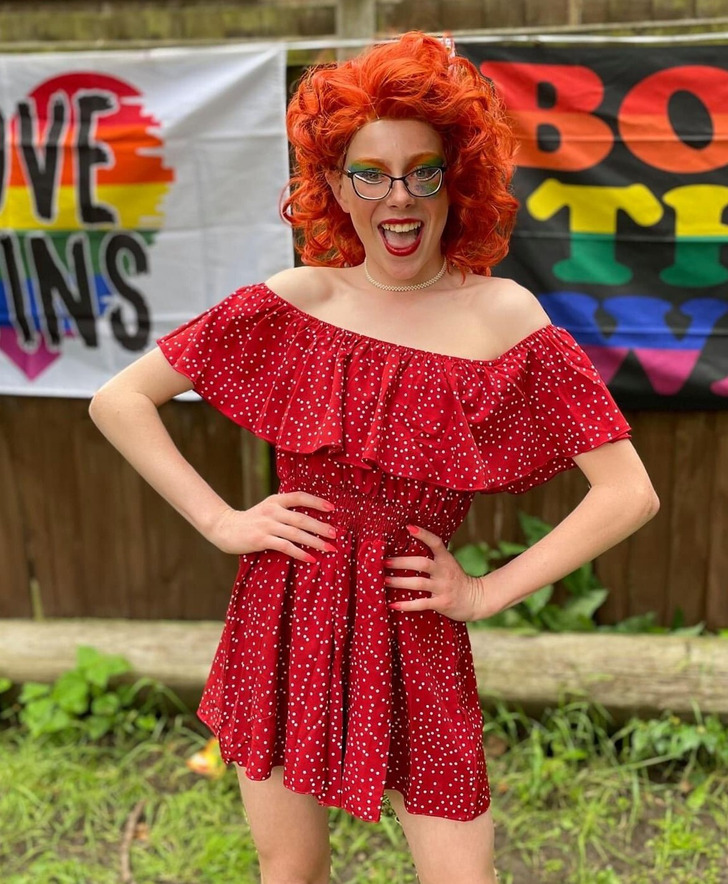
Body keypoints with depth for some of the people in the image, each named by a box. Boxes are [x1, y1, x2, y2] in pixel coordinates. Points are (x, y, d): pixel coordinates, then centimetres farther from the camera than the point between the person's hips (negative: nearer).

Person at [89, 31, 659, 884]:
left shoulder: (504, 317, -8)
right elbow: (118, 401, 0)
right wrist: (219, 520, -6)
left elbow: (629, 493, -8)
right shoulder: (293, 301, -4)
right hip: (281, 622, 2)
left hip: (413, 640, -1)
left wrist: (489, 591, -8)